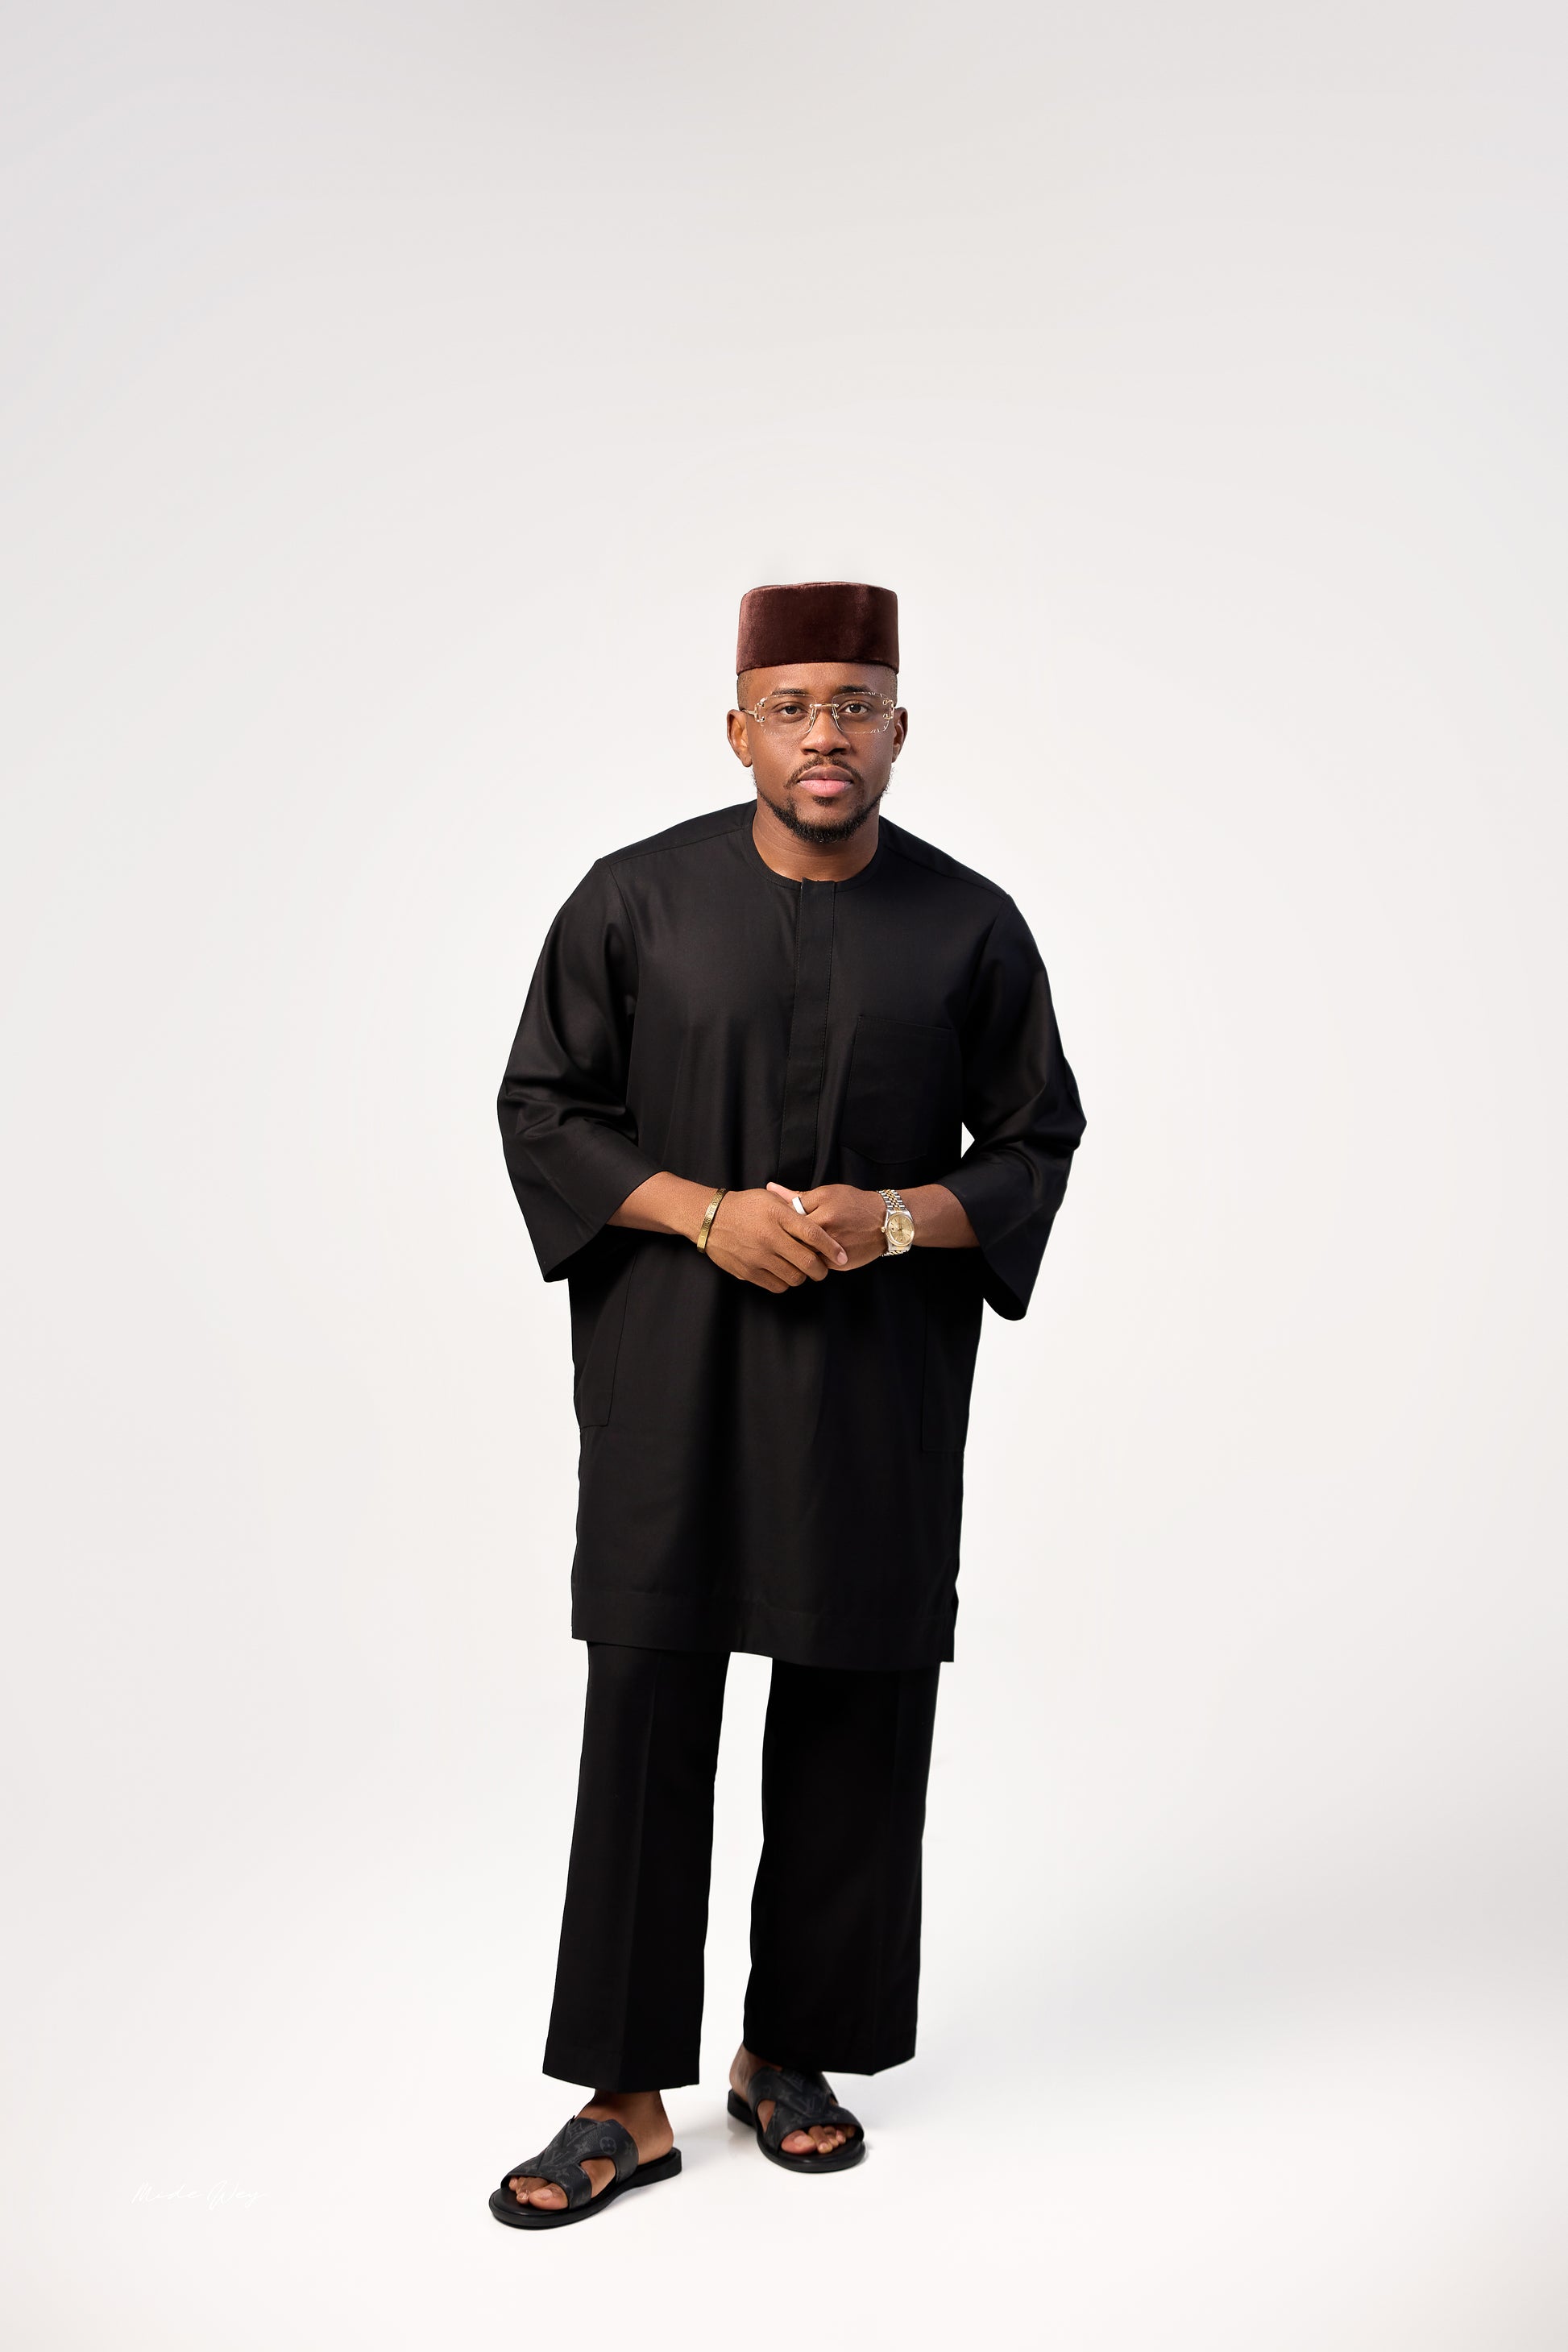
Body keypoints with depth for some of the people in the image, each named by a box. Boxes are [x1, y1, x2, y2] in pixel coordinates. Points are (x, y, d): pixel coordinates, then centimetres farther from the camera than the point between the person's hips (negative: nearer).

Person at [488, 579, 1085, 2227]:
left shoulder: (970, 929, 1)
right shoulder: (636, 901, -2)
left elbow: (1036, 1144, 6)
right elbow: (541, 1108, 2)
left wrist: (898, 1215, -13)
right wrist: (707, 1212, -13)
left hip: (882, 1386, 1)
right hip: (671, 1376, -1)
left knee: (854, 1727, 9)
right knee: (647, 1717, 0)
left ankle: (792, 2053, 29)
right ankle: (627, 2100, 15)